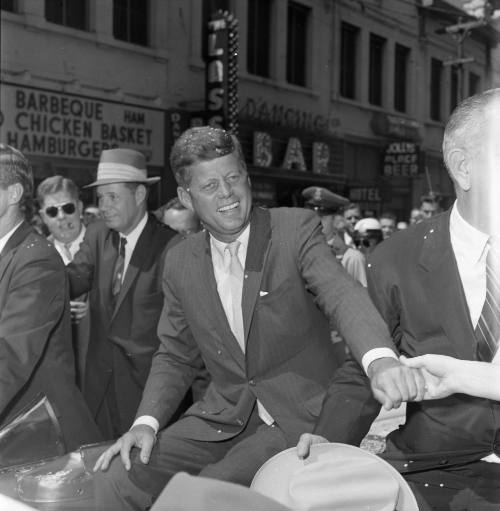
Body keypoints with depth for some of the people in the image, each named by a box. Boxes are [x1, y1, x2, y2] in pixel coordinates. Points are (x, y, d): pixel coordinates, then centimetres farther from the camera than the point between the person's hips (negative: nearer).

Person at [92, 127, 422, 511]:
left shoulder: (296, 229, -7)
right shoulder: (181, 262, 6)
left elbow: (343, 295, -23)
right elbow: (176, 357, 12)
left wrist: (380, 360, -44)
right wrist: (147, 421, -5)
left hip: (299, 419, -4)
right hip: (223, 417, 5)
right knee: (113, 479, -11)